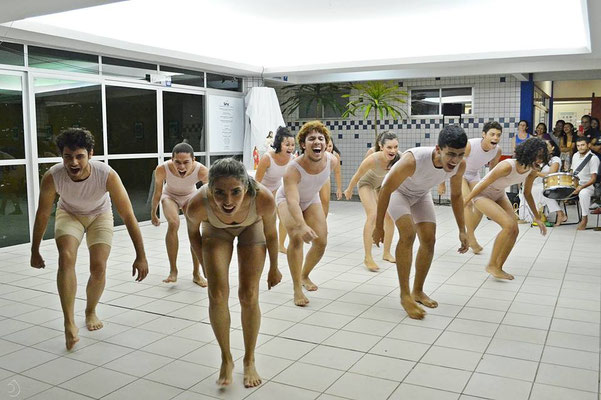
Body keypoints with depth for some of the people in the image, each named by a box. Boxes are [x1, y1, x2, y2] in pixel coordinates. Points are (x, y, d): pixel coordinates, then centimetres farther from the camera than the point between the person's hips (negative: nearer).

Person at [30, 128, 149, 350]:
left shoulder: (107, 175, -36)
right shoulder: (52, 177, -31)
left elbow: (128, 216, -30)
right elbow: (42, 214, -13)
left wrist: (141, 256, -29)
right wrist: (35, 252, -3)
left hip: (99, 215, 0)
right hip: (69, 213, 1)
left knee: (98, 267, -11)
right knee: (66, 258, -24)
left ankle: (91, 312, 19)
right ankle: (69, 323, -18)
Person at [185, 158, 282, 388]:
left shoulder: (264, 199, -42)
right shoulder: (197, 205, -40)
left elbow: (271, 233, -18)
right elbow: (193, 232, -14)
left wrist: (274, 268, -2)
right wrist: (205, 265, 1)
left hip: (251, 227, 0)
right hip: (216, 230, 1)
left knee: (249, 296, -2)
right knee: (217, 295, -7)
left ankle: (249, 360, 19)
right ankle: (226, 360, 16)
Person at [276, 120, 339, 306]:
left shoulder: (332, 161, -27)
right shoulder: (293, 168, -41)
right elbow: (292, 201, -52)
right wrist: (302, 225, -68)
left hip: (312, 199, 5)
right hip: (287, 198, -5)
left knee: (321, 242, 0)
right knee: (297, 236, -28)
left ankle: (304, 275, 29)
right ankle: (297, 289, -17)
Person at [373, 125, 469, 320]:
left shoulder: (459, 165, -25)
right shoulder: (412, 161, -42)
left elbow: (456, 195, -5)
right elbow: (385, 190, -29)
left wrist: (462, 230, -6)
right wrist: (379, 227, -21)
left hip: (421, 194, 5)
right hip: (397, 191, -5)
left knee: (429, 239, -1)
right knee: (408, 233, -24)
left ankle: (418, 291, 17)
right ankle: (405, 295, -14)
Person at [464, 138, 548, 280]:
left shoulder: (532, 171, -11)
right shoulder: (508, 166, -34)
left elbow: (527, 193, 6)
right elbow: (485, 183, -22)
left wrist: (537, 217, 11)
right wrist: (466, 200, -10)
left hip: (499, 195, 8)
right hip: (482, 194, -8)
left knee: (514, 231, -6)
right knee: (509, 225, -23)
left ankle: (498, 267, 9)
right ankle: (491, 265, -9)